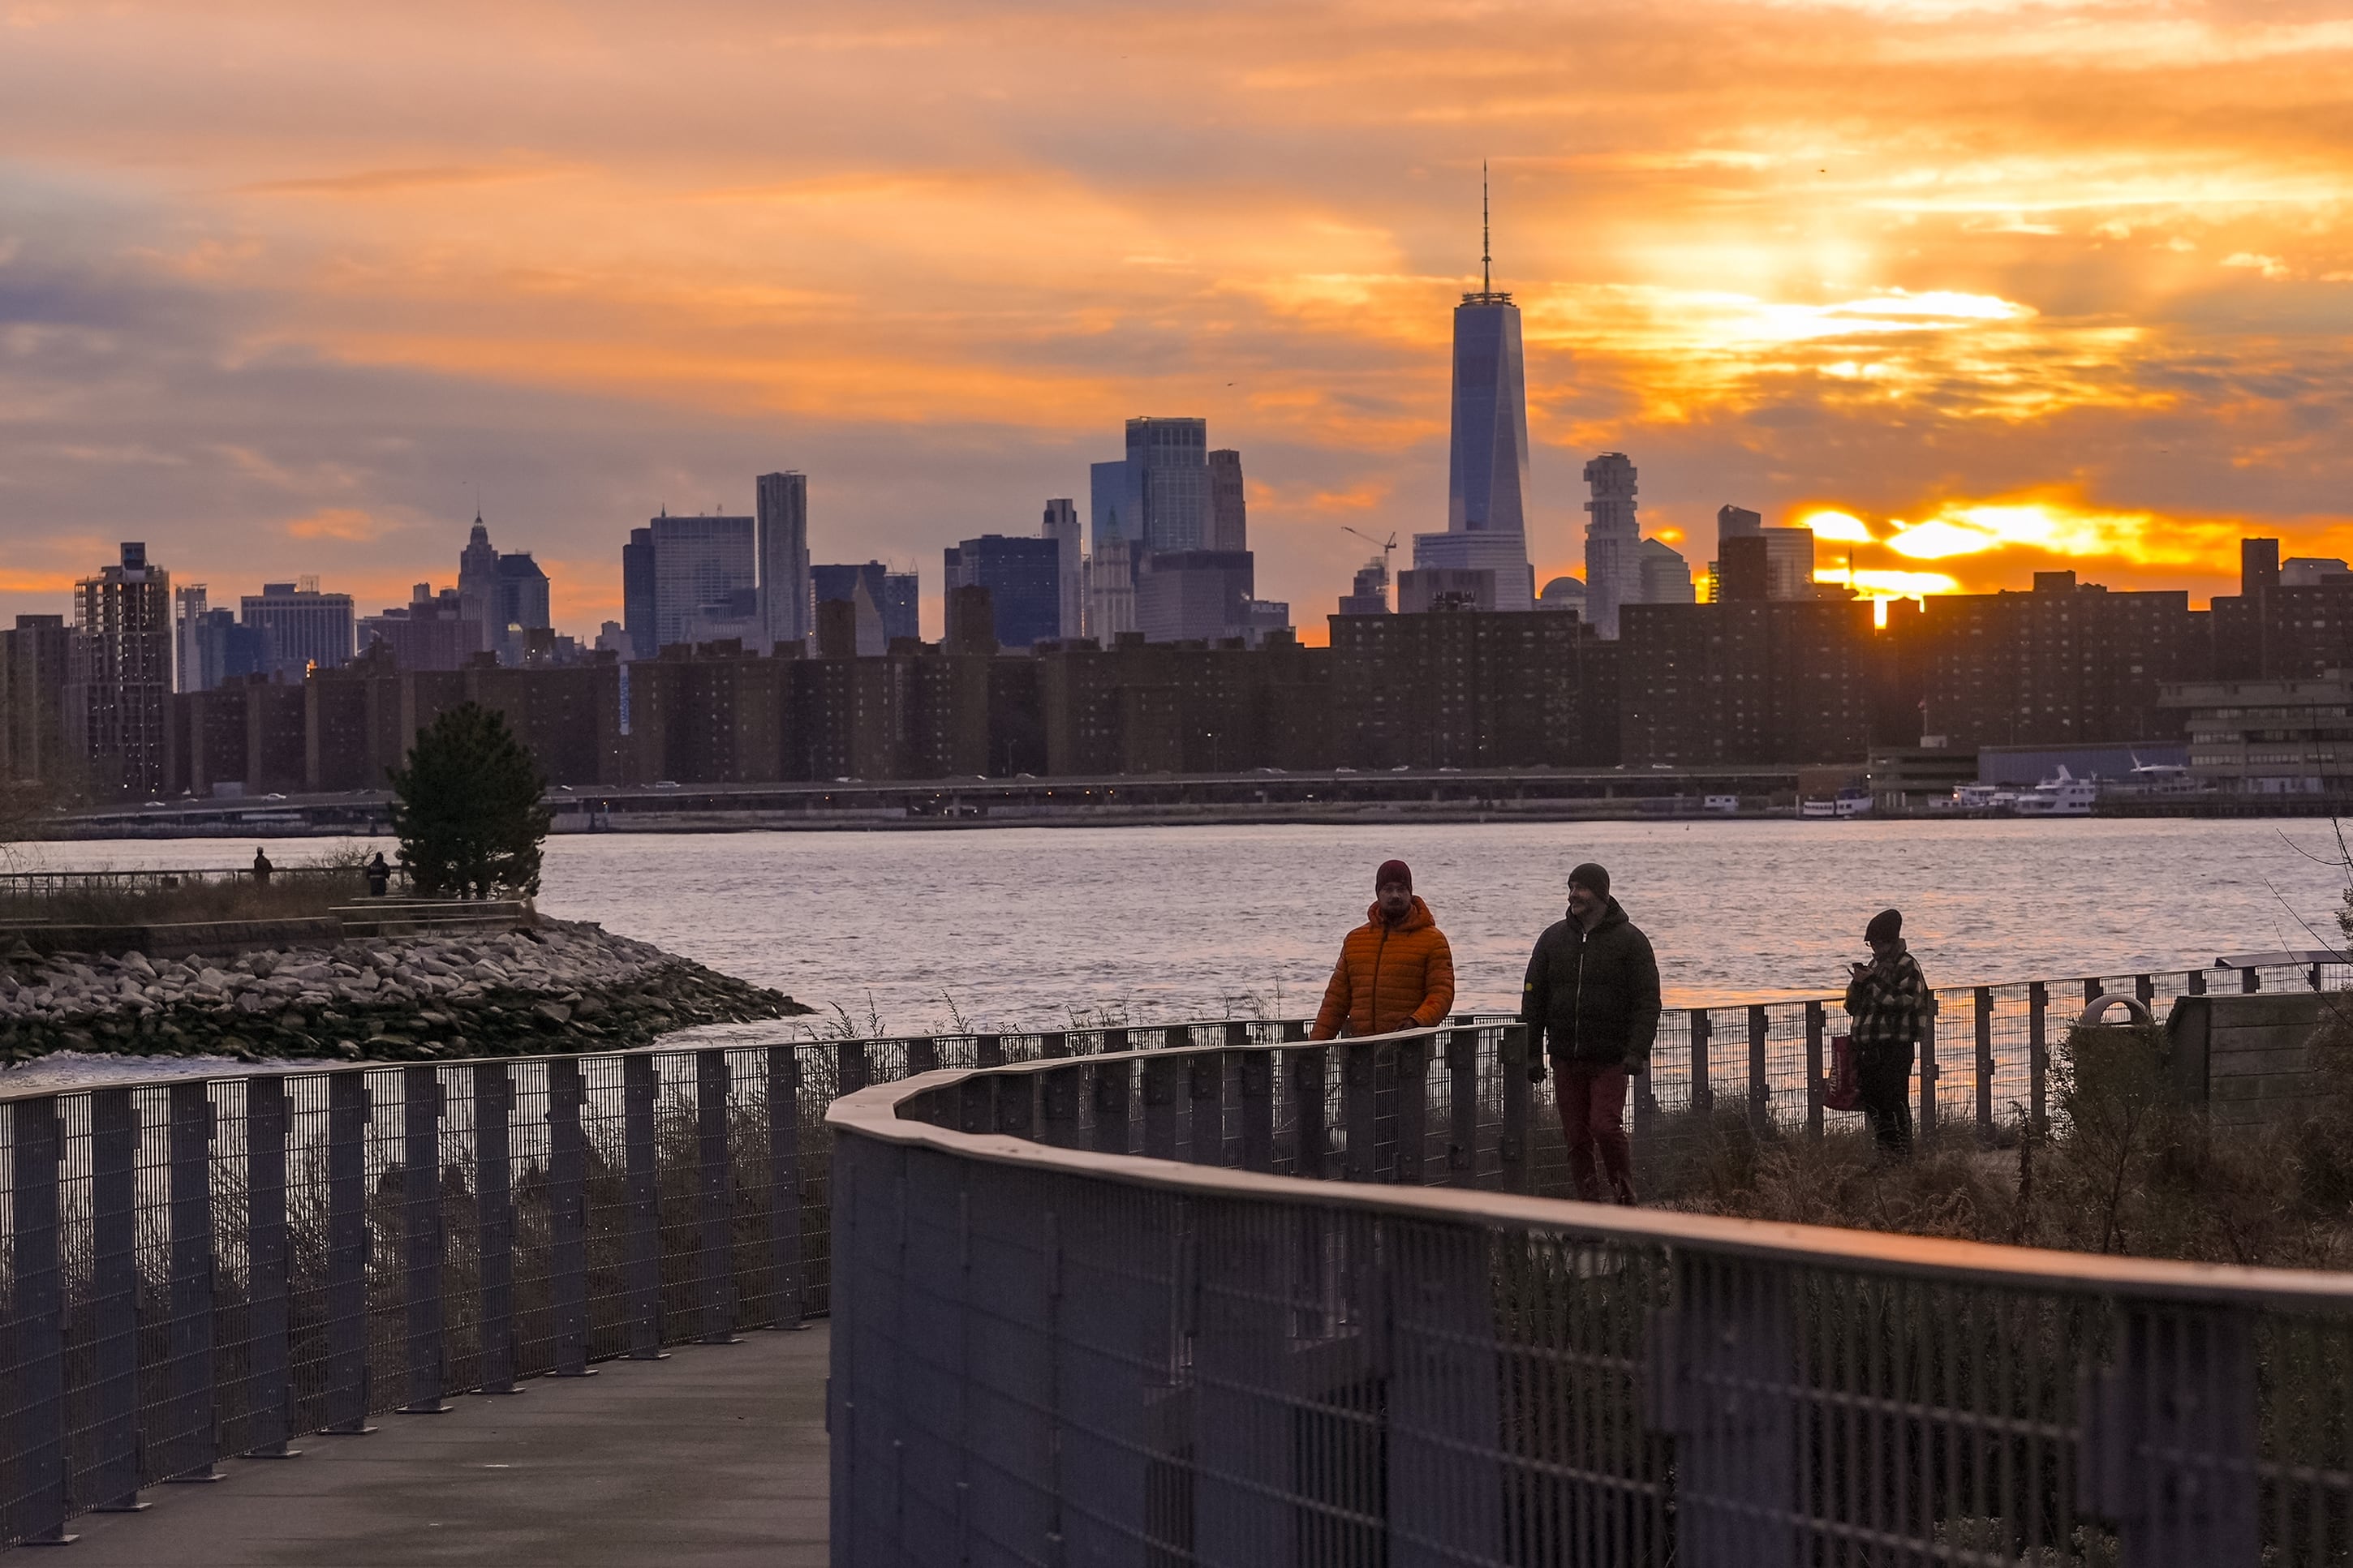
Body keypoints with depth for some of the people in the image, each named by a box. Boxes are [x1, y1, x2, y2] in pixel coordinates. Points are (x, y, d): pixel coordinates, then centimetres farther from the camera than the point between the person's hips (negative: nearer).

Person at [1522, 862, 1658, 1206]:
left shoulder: (1629, 940, -1)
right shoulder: (1553, 938, 10)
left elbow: (1647, 1001, -4)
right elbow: (1533, 999, 11)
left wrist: (1637, 1052, -15)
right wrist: (1531, 1053, 4)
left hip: (1611, 1058, -4)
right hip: (1567, 1059, 4)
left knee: (1606, 1127, -14)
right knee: (1576, 1138, 3)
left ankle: (1625, 1196, 3)